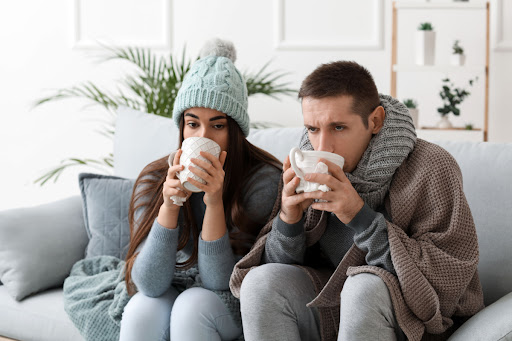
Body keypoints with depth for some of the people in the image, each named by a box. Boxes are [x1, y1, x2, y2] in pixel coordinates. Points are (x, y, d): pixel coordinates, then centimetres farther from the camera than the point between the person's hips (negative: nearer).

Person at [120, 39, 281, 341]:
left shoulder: (263, 180, -19)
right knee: (141, 311, -29)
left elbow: (219, 282, -19)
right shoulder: (154, 180, -11)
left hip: (233, 302, -2)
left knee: (193, 305, -32)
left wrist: (215, 202, -33)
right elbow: (150, 284, -19)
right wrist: (169, 205, -31)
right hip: (170, 293, 2)